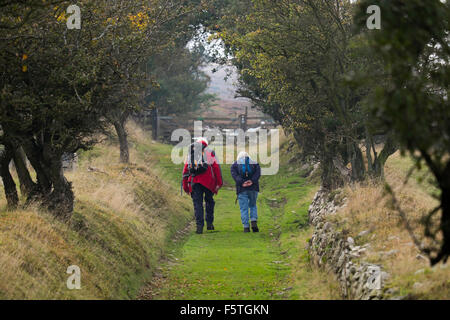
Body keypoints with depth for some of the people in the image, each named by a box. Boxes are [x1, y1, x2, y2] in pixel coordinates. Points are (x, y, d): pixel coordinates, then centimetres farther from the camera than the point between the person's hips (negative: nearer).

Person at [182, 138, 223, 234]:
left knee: (197, 203, 2)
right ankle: (209, 223, 13)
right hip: (208, 182, -1)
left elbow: (185, 170, 15)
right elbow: (216, 168, 4)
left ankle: (199, 225, -10)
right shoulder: (210, 152, 14)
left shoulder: (190, 154, 20)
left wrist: (185, 186, 17)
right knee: (209, 201, 17)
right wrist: (219, 184, 5)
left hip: (194, 180, 1)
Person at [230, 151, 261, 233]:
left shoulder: (235, 164, 13)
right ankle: (254, 221, -2)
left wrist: (241, 182, -15)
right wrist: (252, 181, -13)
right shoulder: (255, 164, 16)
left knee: (244, 208, 1)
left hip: (242, 189, -2)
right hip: (253, 188, 2)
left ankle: (246, 227, -5)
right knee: (253, 205, 18)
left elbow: (234, 175, -6)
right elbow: (258, 173, -2)